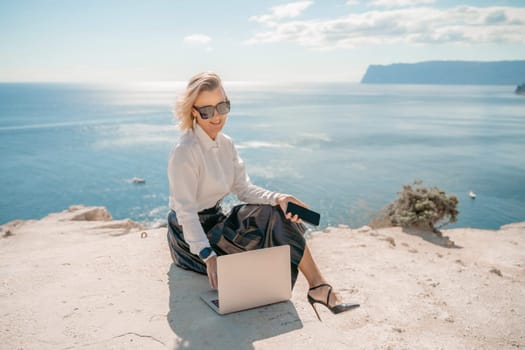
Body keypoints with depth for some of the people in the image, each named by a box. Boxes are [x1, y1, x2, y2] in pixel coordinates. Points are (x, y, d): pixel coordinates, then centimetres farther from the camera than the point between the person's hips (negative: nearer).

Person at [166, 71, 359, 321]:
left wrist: (278, 198, -18)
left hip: (215, 223, 8)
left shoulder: (226, 144, 4)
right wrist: (207, 255, -36)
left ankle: (317, 287, -5)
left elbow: (244, 189, 1)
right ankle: (318, 287, -4)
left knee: (278, 215, -10)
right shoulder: (185, 152, -22)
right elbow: (185, 211, -26)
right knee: (275, 223, -17)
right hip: (191, 235, -8)